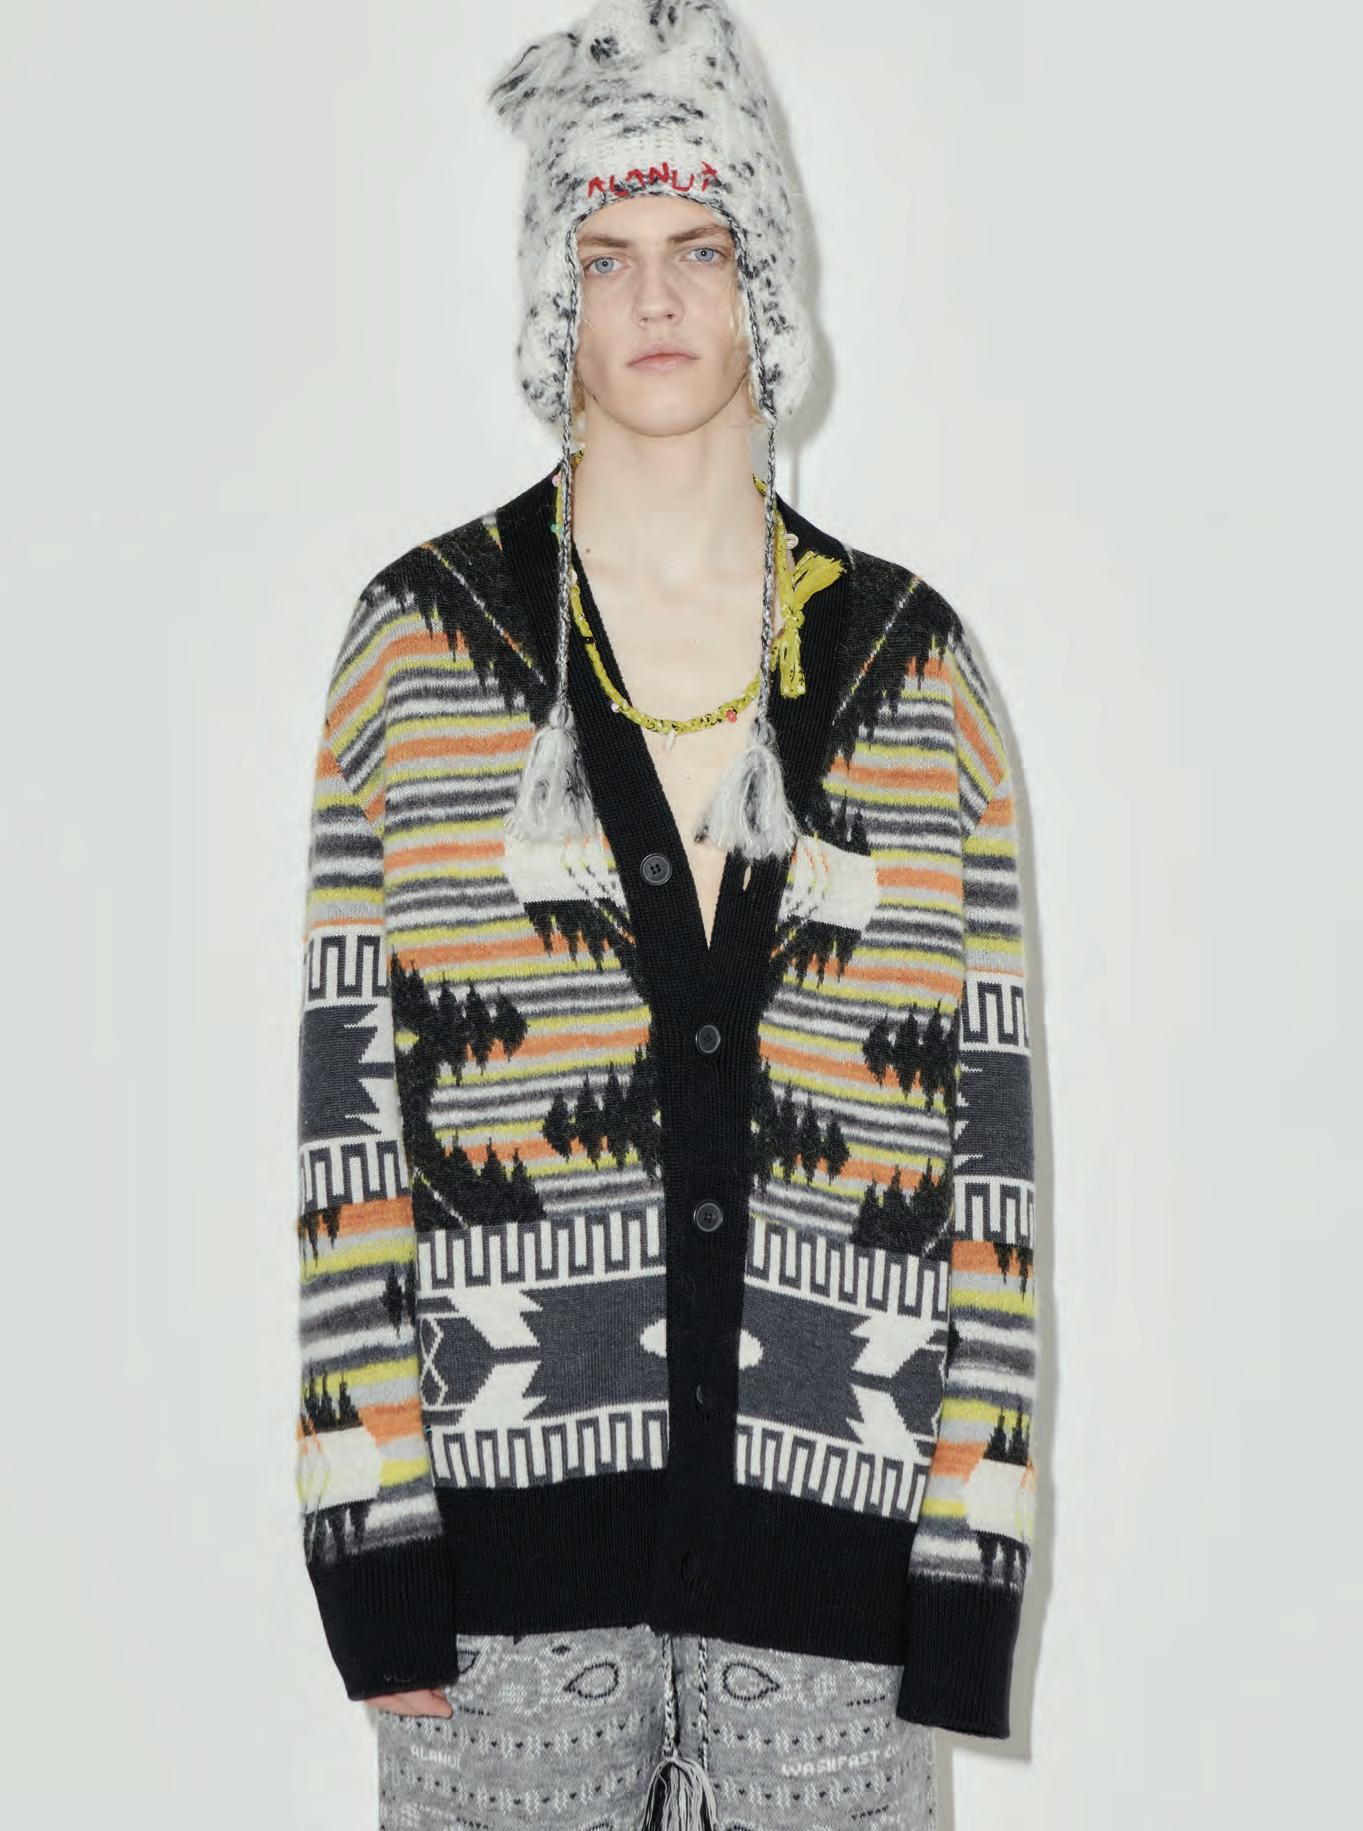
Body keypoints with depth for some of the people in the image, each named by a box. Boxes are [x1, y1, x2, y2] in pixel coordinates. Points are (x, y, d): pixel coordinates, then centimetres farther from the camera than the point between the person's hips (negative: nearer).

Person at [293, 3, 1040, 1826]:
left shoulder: (911, 664, 6)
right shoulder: (424, 640, 2)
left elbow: (987, 1117, 4)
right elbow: (348, 1098, -1)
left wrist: (967, 1567, 0)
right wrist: (372, 1538, -6)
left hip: (829, 1532, 1)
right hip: (510, 1525, -1)